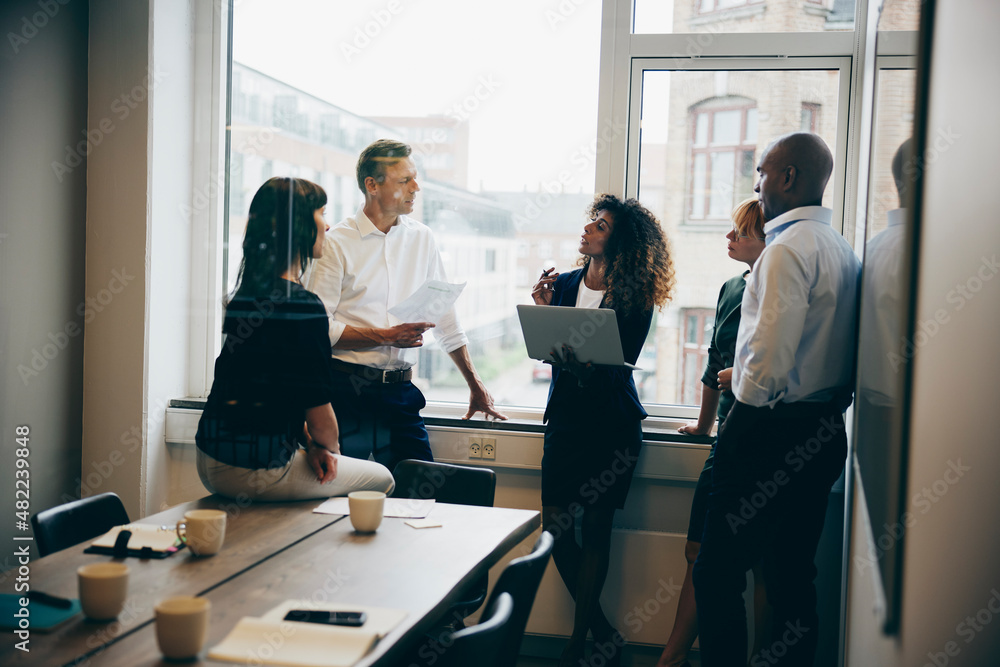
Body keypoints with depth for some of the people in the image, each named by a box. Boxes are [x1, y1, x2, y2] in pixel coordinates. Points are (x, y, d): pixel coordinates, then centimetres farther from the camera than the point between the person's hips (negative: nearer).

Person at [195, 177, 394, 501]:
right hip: (255, 471, -9)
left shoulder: (246, 293, 8)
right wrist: (329, 447, 4)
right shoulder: (304, 306, -20)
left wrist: (309, 445, 7)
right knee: (381, 479, 13)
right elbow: (318, 410, -17)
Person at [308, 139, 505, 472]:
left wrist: (476, 386, 19)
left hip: (399, 391, 4)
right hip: (347, 390, -4)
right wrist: (386, 336, -14)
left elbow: (446, 318, 17)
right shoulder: (336, 243, -4)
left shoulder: (421, 238, 11)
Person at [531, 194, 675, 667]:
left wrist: (583, 360, -29)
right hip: (565, 417, 5)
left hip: (611, 423, -5)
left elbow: (619, 365, -12)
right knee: (555, 525, 1)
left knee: (596, 528, 0)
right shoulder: (563, 284, 8)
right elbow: (547, 350, 5)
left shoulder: (635, 299, -6)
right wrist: (544, 310, -10)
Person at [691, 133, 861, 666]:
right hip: (824, 433, 9)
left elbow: (772, 349, -21)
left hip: (772, 429, -9)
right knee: (793, 573, 15)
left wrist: (749, 396, -5)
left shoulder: (788, 248, -15)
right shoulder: (843, 250, 14)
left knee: (718, 571, -2)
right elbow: (825, 348, 14)